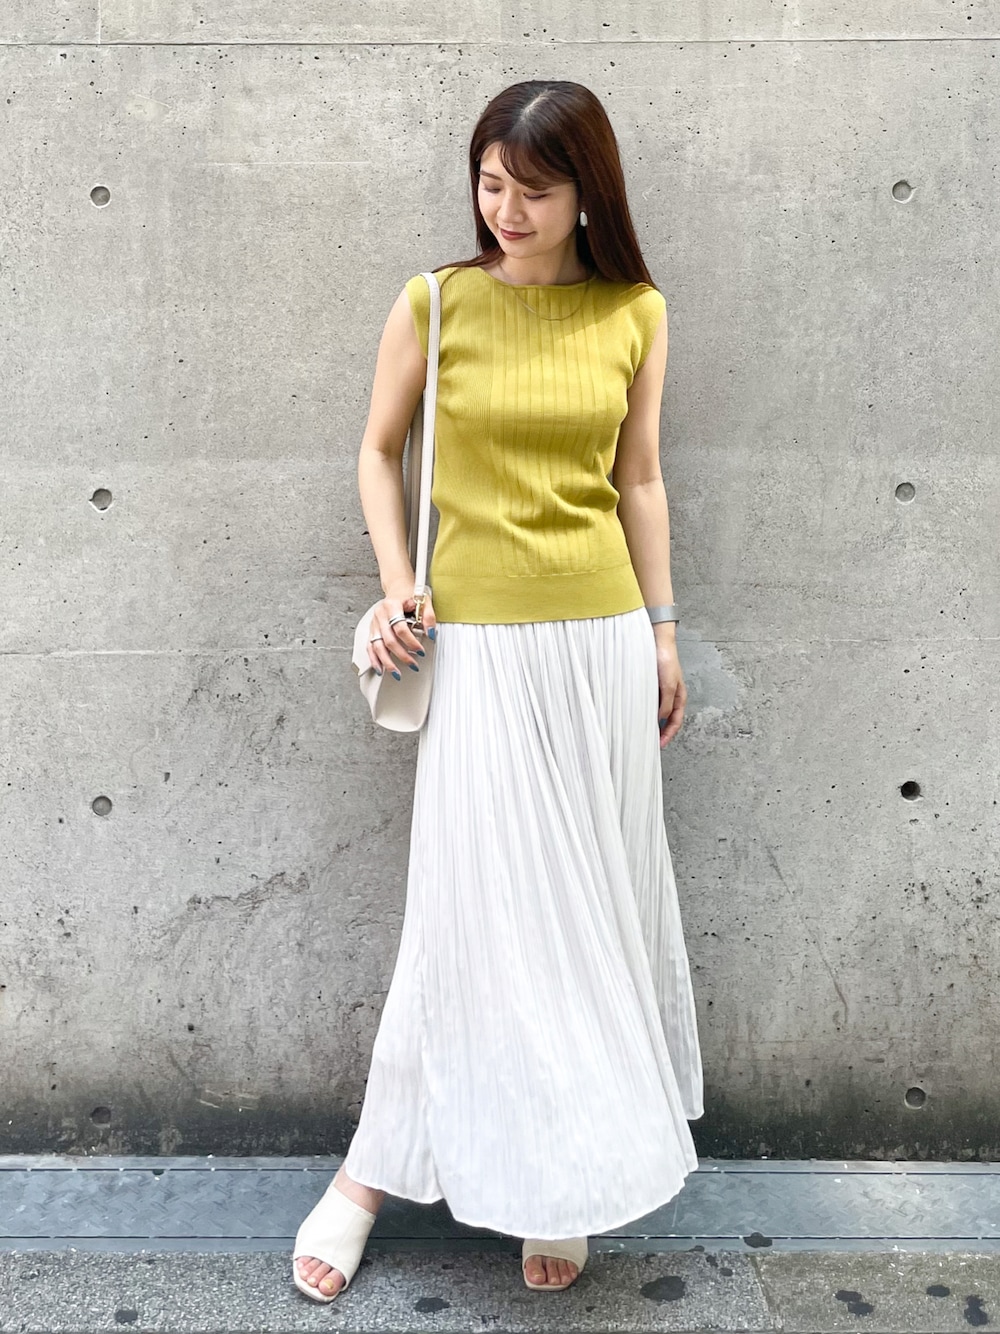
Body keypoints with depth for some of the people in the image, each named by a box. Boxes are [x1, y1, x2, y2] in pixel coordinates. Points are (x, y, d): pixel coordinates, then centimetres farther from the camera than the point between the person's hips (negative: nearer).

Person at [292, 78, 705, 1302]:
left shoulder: (637, 314, 4)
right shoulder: (435, 305, -2)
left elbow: (638, 480, 10)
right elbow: (378, 449, 8)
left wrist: (663, 633, 10)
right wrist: (396, 586, -5)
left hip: (604, 635, 3)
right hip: (480, 639, -3)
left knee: (595, 900, 9)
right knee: (480, 904, -1)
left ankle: (560, 1176, 28)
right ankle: (375, 1170, 19)